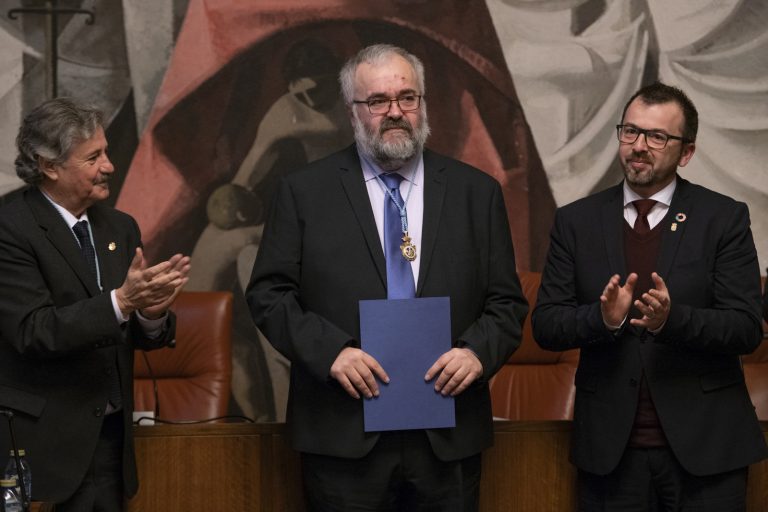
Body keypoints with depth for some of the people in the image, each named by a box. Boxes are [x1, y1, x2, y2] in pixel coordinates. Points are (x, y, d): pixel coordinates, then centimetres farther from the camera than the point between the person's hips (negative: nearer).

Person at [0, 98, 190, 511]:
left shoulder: (120, 228, 10)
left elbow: (140, 337, 10)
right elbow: (34, 332, -19)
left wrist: (152, 314, -13)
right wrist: (120, 301, -27)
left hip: (109, 435, 6)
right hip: (42, 442, -6)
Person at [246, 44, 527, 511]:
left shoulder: (477, 192, 7)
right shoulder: (305, 191, 2)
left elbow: (506, 302, 8)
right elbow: (268, 293, 1)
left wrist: (479, 352, -11)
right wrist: (330, 350, -14)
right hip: (344, 436, -2)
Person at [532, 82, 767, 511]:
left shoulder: (724, 218, -1)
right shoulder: (576, 221, 5)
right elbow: (546, 325, 1)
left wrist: (672, 318, -24)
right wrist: (604, 318, -19)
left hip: (704, 447, -1)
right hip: (611, 451, 2)